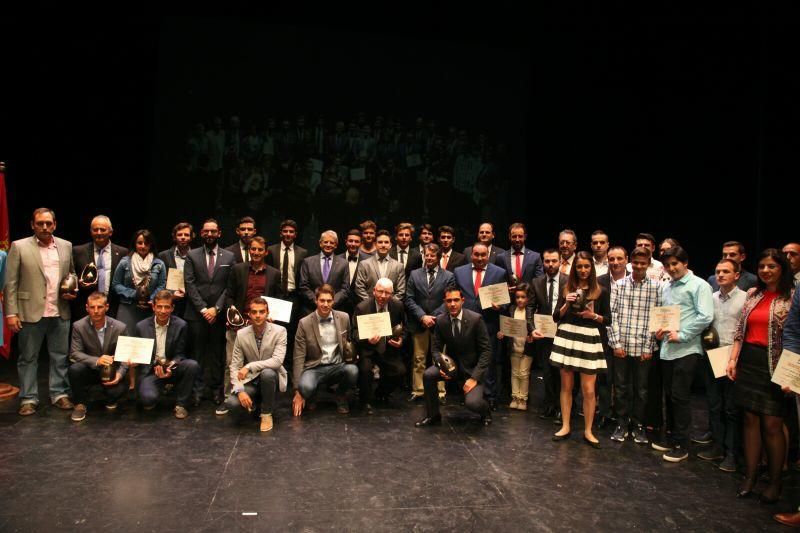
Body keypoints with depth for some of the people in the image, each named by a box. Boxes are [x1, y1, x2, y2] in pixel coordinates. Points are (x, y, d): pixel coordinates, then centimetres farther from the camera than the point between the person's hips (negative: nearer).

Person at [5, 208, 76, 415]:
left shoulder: (66, 246, 7)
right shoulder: (19, 246, -2)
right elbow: (11, 283, -3)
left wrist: (73, 291, -2)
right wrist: (11, 313, -8)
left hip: (60, 313, 3)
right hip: (31, 312, -3)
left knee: (60, 356, 10)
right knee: (28, 358, 7)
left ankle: (59, 394, 22)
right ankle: (28, 398, 18)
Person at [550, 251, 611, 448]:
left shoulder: (601, 292, 3)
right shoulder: (566, 289, 7)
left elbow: (608, 320, 5)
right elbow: (556, 317, 4)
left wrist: (594, 316, -12)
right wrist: (566, 304, -12)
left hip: (589, 340, -2)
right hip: (566, 338, 2)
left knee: (588, 389, -2)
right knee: (566, 385, 9)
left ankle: (588, 431, 12)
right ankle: (565, 426, 20)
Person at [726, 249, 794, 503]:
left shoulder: (792, 297, -6)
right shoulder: (752, 294, 10)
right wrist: (733, 359, 7)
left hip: (774, 365, -5)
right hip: (748, 361, 5)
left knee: (772, 424, 0)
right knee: (750, 418, 9)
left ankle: (775, 482, 17)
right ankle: (750, 476, 20)